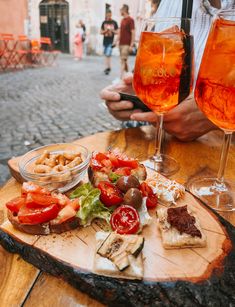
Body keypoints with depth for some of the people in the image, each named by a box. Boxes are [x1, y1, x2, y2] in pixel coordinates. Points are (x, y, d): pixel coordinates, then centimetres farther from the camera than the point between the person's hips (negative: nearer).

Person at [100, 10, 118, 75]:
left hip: (111, 41, -4)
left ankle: (108, 68, -6)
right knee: (106, 55, 10)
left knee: (108, 55, -13)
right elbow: (101, 32, 9)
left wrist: (112, 31, -16)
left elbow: (117, 32, 3)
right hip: (105, 41, 4)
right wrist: (105, 31, -11)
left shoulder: (114, 23, 1)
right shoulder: (104, 22, 8)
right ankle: (108, 67, 21)